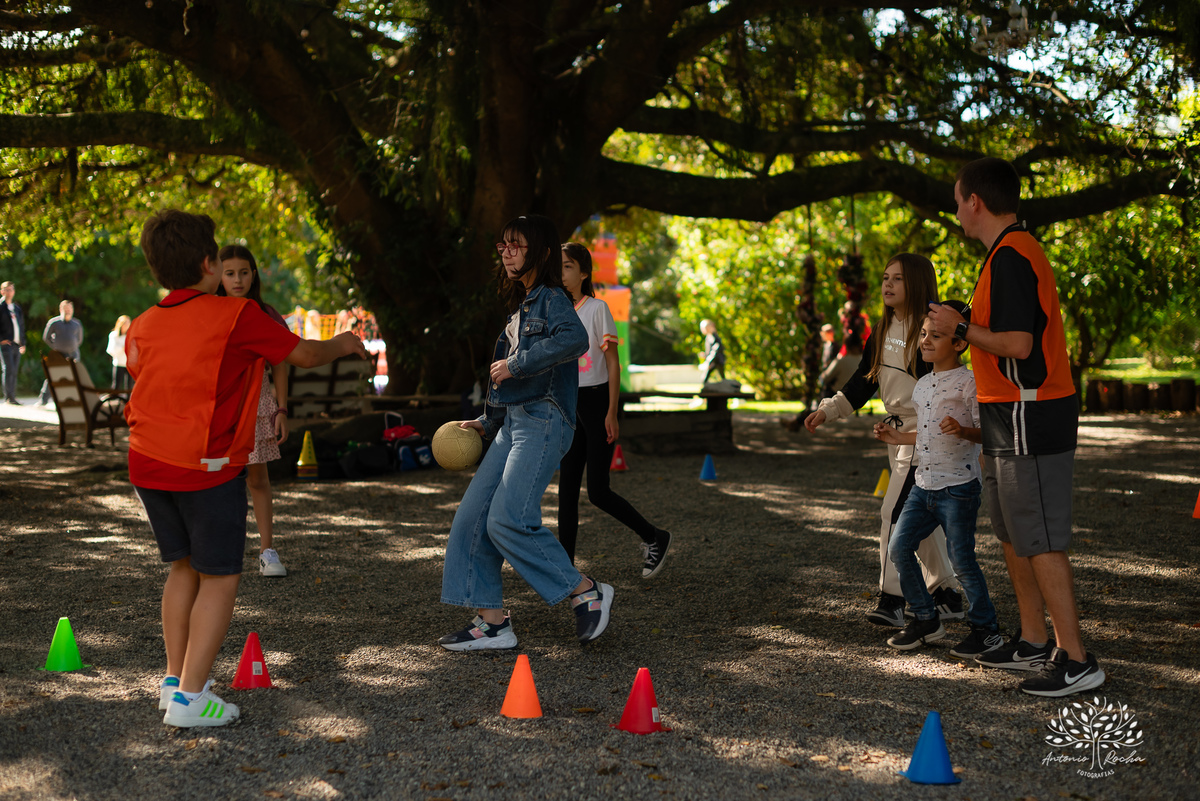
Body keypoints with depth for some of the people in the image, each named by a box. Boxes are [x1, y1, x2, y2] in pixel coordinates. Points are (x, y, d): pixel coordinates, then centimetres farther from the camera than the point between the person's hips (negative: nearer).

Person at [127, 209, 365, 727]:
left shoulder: (141, 328, 8)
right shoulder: (235, 316, -10)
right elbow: (302, 355, -1)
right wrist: (341, 346, 20)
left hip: (147, 464, 6)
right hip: (206, 468, -6)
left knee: (184, 567, 21)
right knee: (219, 578, 2)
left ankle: (174, 680, 22)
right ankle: (190, 697, -3)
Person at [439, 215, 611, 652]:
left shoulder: (551, 299, -7)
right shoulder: (522, 306, 20)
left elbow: (574, 339, -30)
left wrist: (514, 365, -22)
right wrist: (487, 422, 27)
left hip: (543, 421, -9)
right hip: (513, 423, 9)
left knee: (509, 519, -20)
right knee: (473, 517, 2)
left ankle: (588, 593, -7)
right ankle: (492, 621, 6)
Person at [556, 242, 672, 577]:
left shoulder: (597, 308, -9)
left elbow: (613, 363, -9)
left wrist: (611, 413, -13)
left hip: (597, 402, -6)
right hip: (569, 405, 6)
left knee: (598, 492, -5)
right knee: (567, 487, 2)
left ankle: (655, 538, 15)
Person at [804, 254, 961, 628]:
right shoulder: (882, 332, 11)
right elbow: (863, 380, 16)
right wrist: (827, 411, 11)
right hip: (897, 431, 8)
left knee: (895, 512, -13)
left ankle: (892, 598, -8)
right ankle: (946, 594, 20)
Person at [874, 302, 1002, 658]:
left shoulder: (968, 383, -10)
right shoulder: (922, 385, 14)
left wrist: (963, 431, -31)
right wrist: (897, 437, 19)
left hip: (959, 487, -8)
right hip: (924, 485, 8)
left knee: (961, 559, -5)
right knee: (899, 548, 3)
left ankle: (986, 629, 11)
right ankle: (926, 620, 17)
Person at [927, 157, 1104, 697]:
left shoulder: (1009, 258, -17)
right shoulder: (1015, 252, 16)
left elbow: (1019, 344, -24)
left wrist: (961, 328, -13)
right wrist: (965, 326, 20)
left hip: (1030, 419, -11)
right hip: (1011, 418, 11)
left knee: (1041, 541, -8)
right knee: (1013, 536, 17)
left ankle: (1075, 660, -5)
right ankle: (1033, 642, 26)